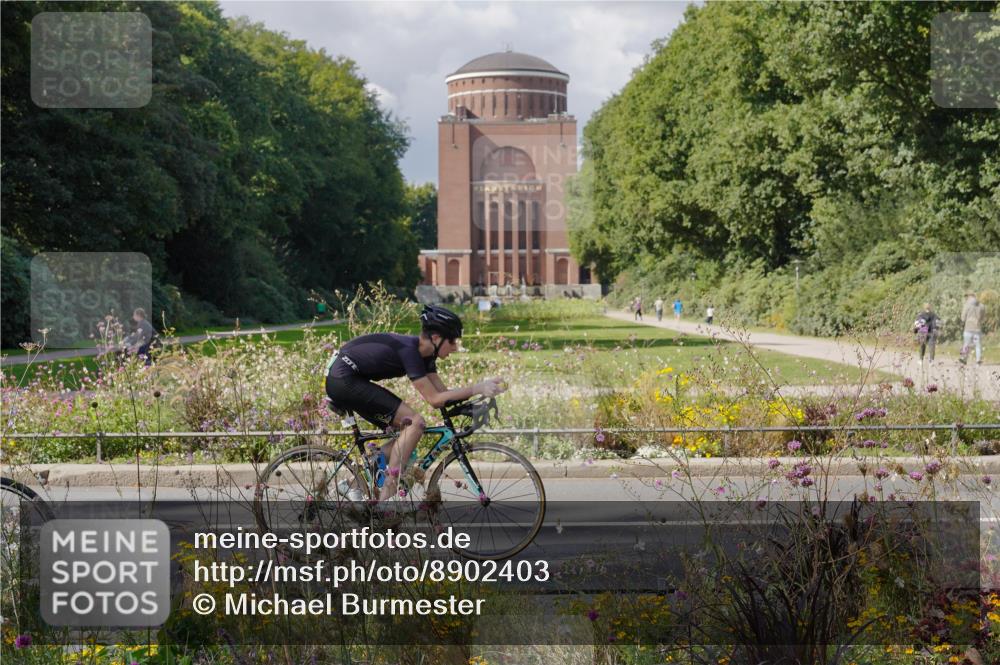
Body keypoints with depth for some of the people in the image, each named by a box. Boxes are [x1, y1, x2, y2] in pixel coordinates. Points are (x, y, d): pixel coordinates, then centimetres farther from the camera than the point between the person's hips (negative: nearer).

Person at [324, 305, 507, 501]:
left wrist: (483, 387, -5)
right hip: (343, 380, -10)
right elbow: (435, 399, -22)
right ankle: (386, 498, -16)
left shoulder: (423, 352, 6)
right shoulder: (408, 349, -21)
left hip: (343, 380, 10)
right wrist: (477, 388, -23)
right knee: (415, 423, -15)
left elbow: (442, 392, 5)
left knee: (407, 430, 9)